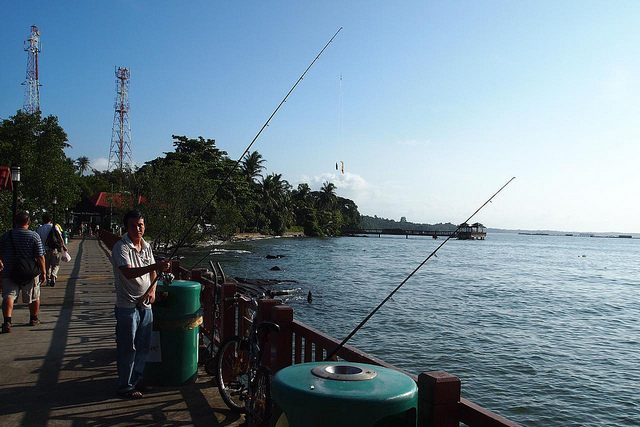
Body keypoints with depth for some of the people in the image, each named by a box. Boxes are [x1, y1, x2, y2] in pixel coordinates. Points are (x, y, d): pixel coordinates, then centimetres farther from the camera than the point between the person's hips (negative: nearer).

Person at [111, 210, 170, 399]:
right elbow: (128, 273, -29)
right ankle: (125, 387, 17)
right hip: (127, 306, -7)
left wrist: (152, 289, -3)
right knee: (128, 349, 3)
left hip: (145, 305, 7)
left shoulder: (147, 246, 8)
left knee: (143, 347, 17)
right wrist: (156, 266, -40)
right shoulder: (121, 247, -15)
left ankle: (137, 380, 33)